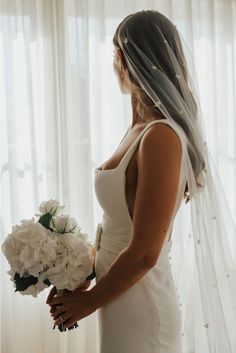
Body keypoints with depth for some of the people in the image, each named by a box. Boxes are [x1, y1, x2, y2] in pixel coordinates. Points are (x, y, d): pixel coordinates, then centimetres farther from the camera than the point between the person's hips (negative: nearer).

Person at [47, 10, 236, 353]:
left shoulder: (162, 138, -24)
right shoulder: (141, 127, 3)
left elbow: (144, 254, -23)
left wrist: (88, 300, -11)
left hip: (140, 306, -8)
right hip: (122, 297, 8)